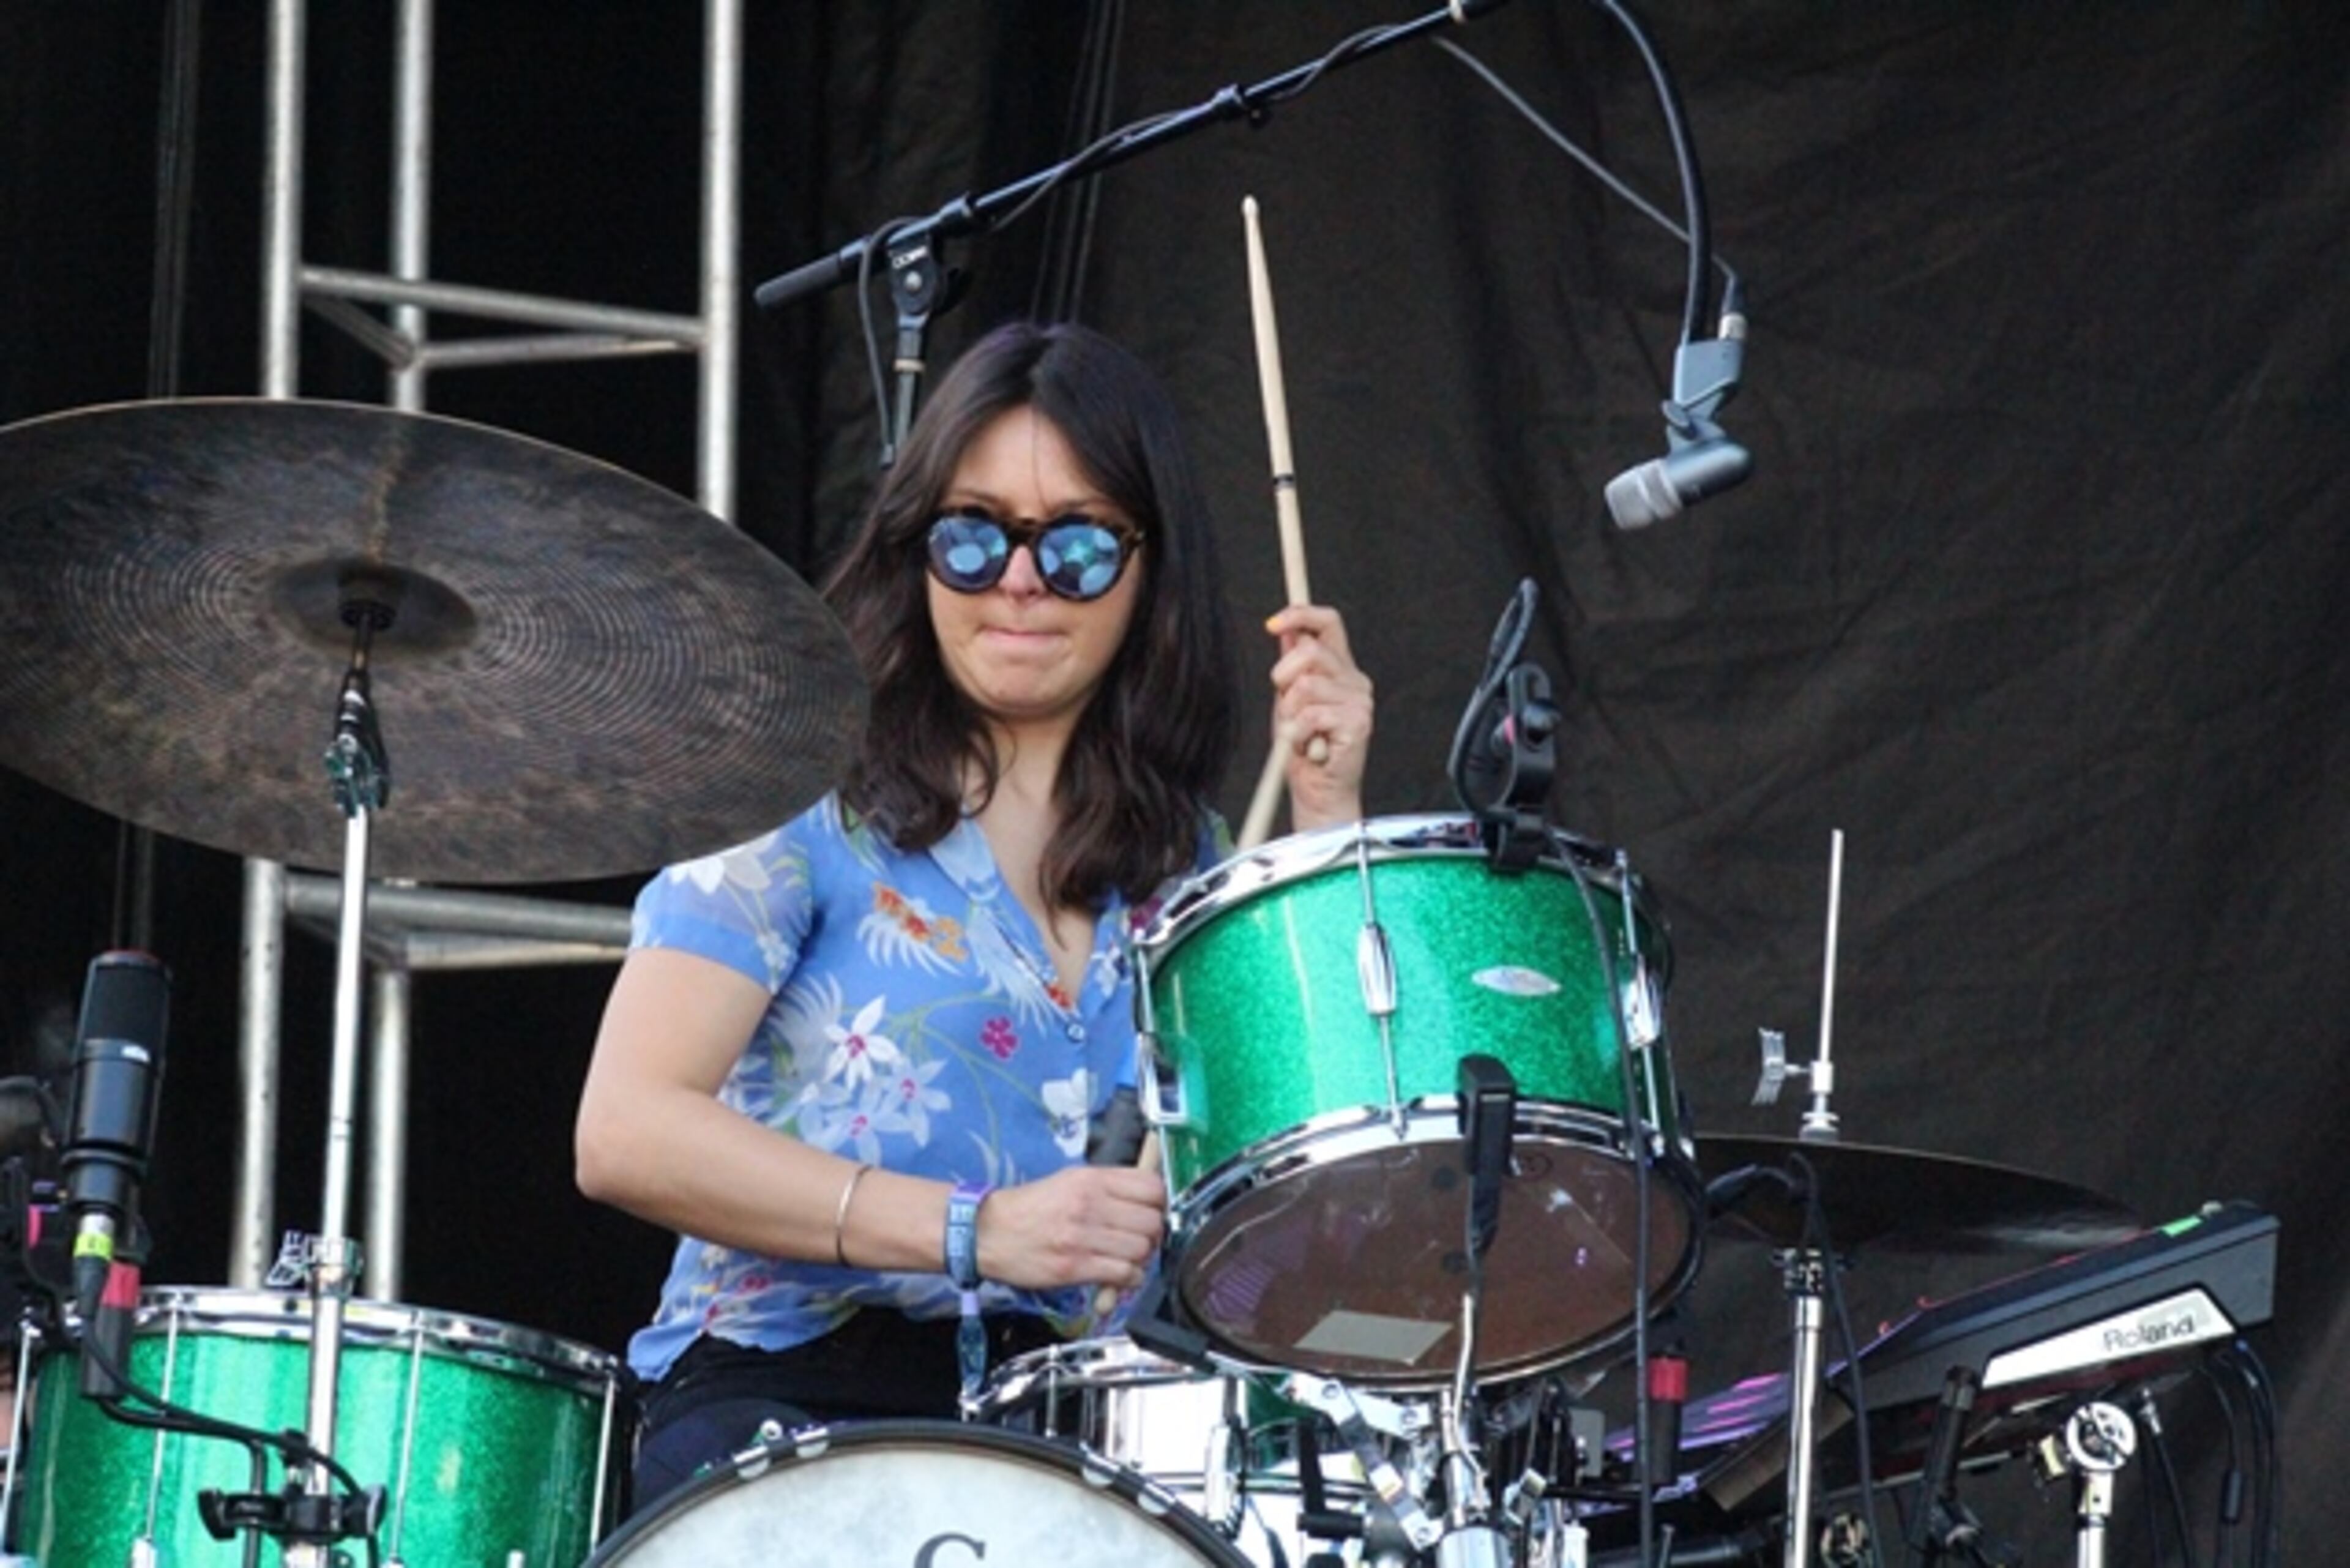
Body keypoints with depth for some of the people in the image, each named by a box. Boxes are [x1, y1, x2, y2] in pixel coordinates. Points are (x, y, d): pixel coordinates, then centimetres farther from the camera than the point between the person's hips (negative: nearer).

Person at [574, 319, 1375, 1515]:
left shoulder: (1184, 862, 18)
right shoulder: (810, 796, 3)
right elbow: (626, 1133, -9)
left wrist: (1325, 819, 1)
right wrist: (974, 1229, -16)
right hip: (790, 1391, -4)